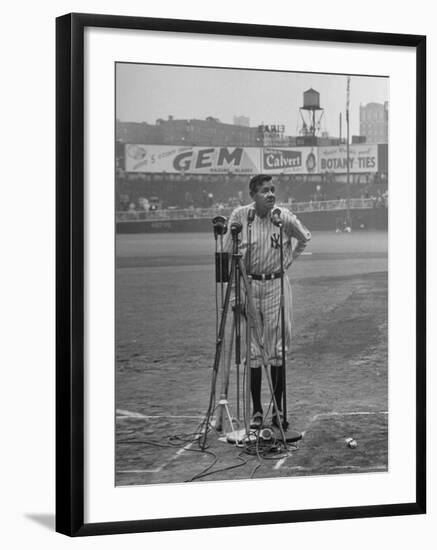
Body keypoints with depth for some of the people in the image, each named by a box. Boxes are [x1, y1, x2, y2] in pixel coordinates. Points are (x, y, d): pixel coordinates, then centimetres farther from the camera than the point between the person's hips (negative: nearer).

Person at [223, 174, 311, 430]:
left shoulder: (285, 217, -5)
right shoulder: (239, 216, -6)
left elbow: (305, 238, 16)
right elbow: (228, 254, 2)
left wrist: (289, 260, 10)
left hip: (277, 285, 0)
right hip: (248, 285, 0)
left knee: (277, 351, 2)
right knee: (252, 351, 2)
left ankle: (278, 410, 9)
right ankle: (257, 410, 9)